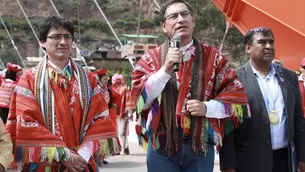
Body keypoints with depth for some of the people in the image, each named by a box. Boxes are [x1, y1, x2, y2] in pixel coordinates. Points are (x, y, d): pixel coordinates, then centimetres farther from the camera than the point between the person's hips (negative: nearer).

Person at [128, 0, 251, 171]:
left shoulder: (212, 57, 5)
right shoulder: (151, 58, 4)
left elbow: (237, 97, 4)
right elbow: (140, 99, -8)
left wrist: (207, 107, -12)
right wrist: (166, 69, -19)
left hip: (201, 146, 1)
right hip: (162, 145, 0)